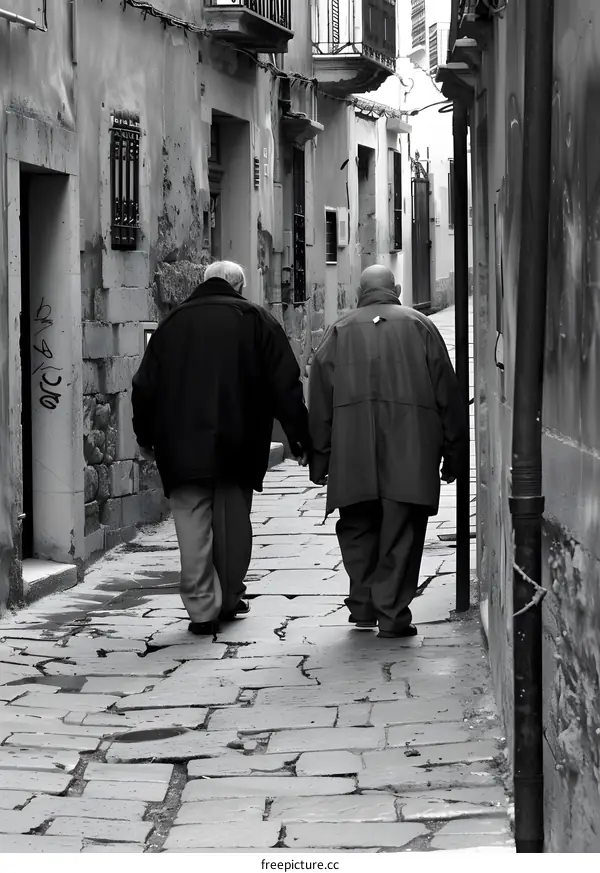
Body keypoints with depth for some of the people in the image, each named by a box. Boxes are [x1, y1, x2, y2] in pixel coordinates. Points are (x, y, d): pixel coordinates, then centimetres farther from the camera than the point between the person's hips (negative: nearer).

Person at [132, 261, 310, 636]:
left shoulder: (173, 322, 9)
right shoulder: (256, 320, 4)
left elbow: (145, 387, 12)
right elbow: (286, 386, -1)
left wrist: (146, 438, 23)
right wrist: (300, 438, 3)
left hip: (183, 449, 1)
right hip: (239, 447, 0)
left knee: (194, 526, 1)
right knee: (234, 522, 13)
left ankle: (203, 609, -4)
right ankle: (230, 600, 22)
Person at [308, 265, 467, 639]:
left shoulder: (340, 332, 12)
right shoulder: (420, 327, 10)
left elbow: (320, 402, 10)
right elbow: (447, 393, 7)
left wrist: (319, 461, 13)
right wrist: (453, 454, 11)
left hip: (352, 453, 1)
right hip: (410, 450, -1)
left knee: (357, 527, 14)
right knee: (401, 531, 1)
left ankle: (364, 603, 11)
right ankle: (393, 613, -1)